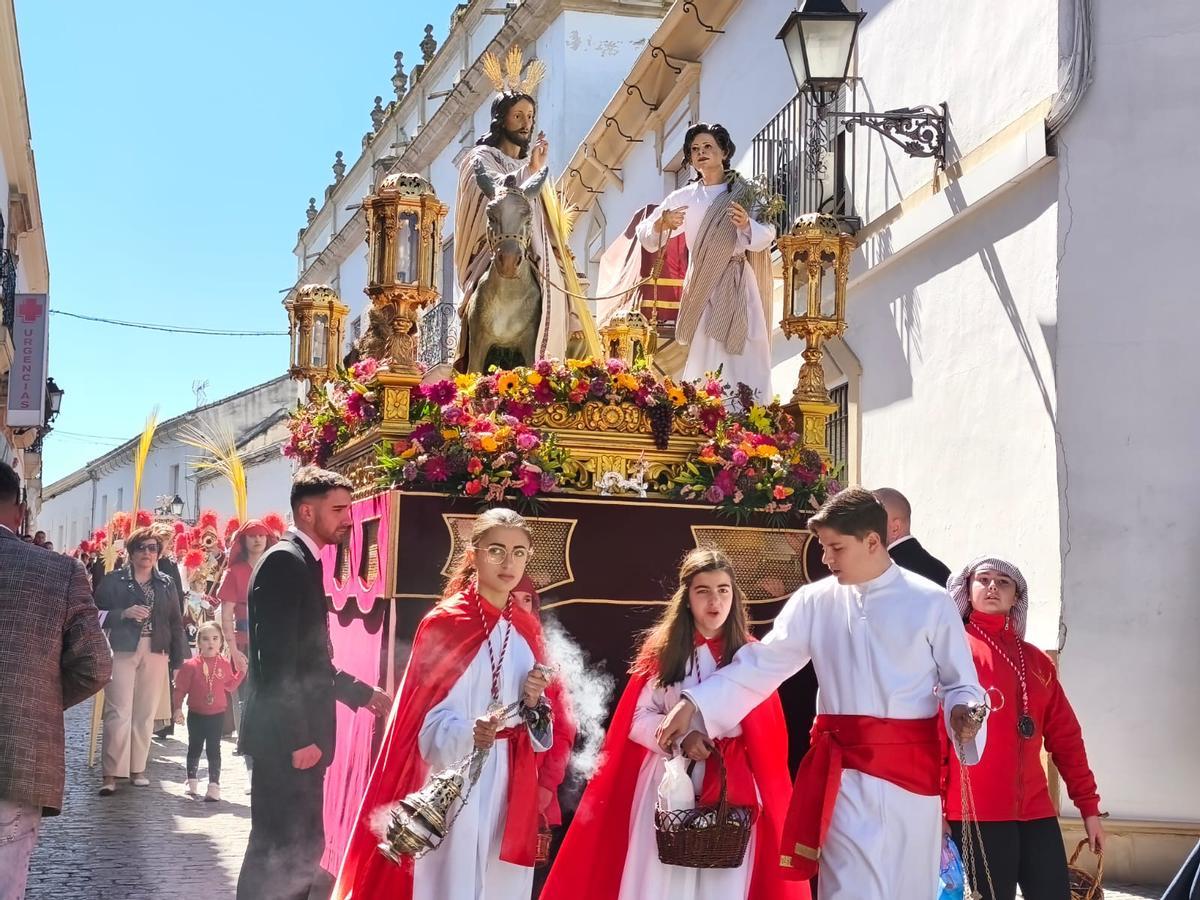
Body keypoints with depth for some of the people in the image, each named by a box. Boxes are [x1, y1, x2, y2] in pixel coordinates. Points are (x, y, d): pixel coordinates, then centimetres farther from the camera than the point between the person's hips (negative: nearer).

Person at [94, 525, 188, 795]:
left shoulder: (166, 584, 12)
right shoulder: (114, 579, 3)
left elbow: (176, 623, 12)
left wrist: (178, 659, 7)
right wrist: (124, 614, -15)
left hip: (155, 654, 3)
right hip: (122, 651, -3)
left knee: (145, 714, 5)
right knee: (119, 712, -9)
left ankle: (137, 769, 14)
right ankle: (111, 774, -8)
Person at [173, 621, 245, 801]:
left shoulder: (225, 665, -1)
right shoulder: (191, 665, -9)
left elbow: (230, 686, 3)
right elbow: (180, 688, -7)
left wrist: (242, 671, -6)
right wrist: (178, 708, -12)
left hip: (217, 715, 0)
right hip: (196, 714, 0)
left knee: (213, 750, 1)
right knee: (194, 748, 14)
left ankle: (214, 785, 3)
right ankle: (192, 782, 29)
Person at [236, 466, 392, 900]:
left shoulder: (304, 562, 16)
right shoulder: (284, 560, -14)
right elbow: (277, 660, -21)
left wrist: (362, 693, 19)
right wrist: (298, 738, -21)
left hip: (299, 736, 10)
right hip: (286, 740, -10)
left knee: (299, 850, 14)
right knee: (282, 855, -6)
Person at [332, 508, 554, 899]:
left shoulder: (527, 630, 8)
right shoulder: (445, 624, -7)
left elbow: (538, 730, 13)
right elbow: (429, 721, -10)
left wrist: (534, 703, -8)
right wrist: (470, 733, -28)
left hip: (511, 785, 5)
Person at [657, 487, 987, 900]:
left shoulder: (931, 602, -3)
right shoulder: (815, 601, 3)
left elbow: (960, 682, 4)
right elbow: (762, 664, 5)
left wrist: (963, 713, -18)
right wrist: (694, 703, -2)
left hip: (912, 770, -1)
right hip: (845, 773, 1)